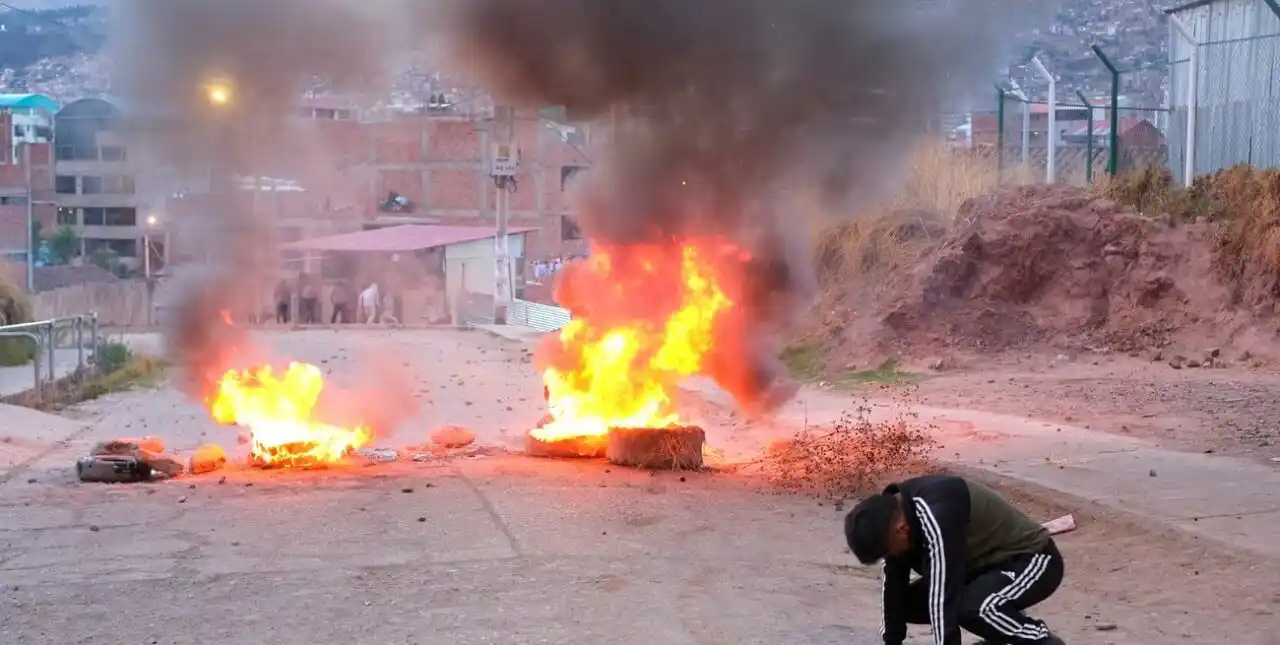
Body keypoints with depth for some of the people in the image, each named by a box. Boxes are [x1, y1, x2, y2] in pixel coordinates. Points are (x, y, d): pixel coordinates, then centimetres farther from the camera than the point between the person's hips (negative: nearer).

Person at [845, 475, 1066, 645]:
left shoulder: (938, 516, -35)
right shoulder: (894, 512, -9)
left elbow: (944, 598, -35)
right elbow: (894, 586, 0)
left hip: (1033, 560, -9)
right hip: (990, 561, 9)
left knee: (971, 607, -35)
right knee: (911, 602, 1)